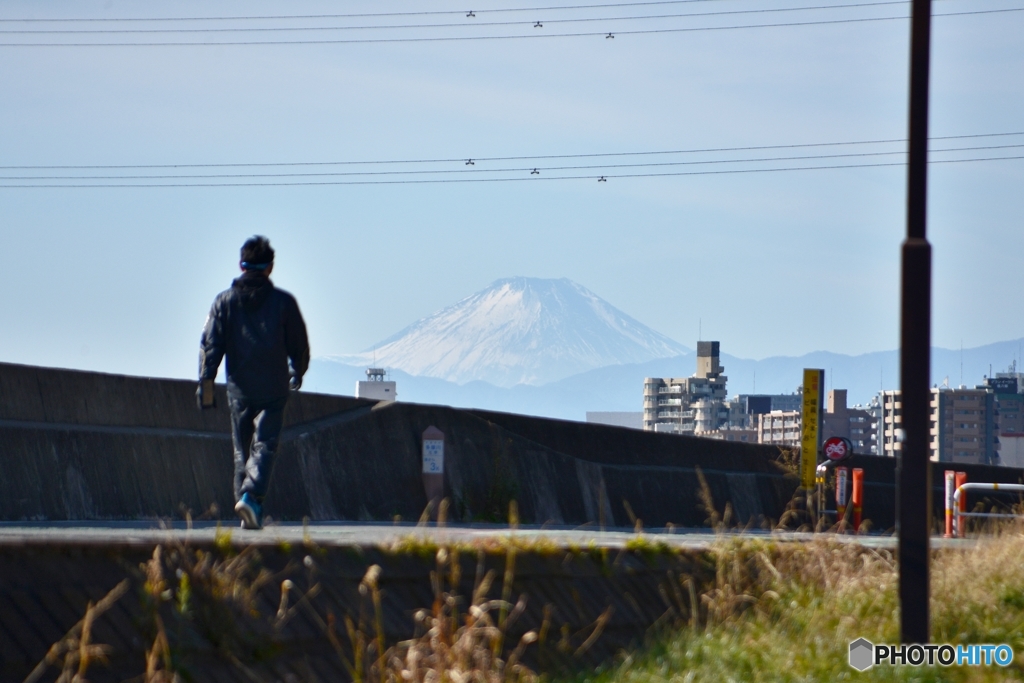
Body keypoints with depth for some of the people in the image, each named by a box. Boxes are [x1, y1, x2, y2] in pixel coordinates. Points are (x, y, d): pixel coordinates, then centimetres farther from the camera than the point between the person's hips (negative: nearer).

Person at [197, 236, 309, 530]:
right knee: (264, 445, -5)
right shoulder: (283, 301, -1)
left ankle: (246, 506, 11)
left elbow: (210, 344, -3)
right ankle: (251, 496, -27)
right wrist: (297, 372, 22)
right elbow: (299, 344, 5)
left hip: (239, 388, 2)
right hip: (273, 389, -2)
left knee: (242, 449, 12)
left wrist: (206, 381, -4)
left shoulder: (224, 301, 3)